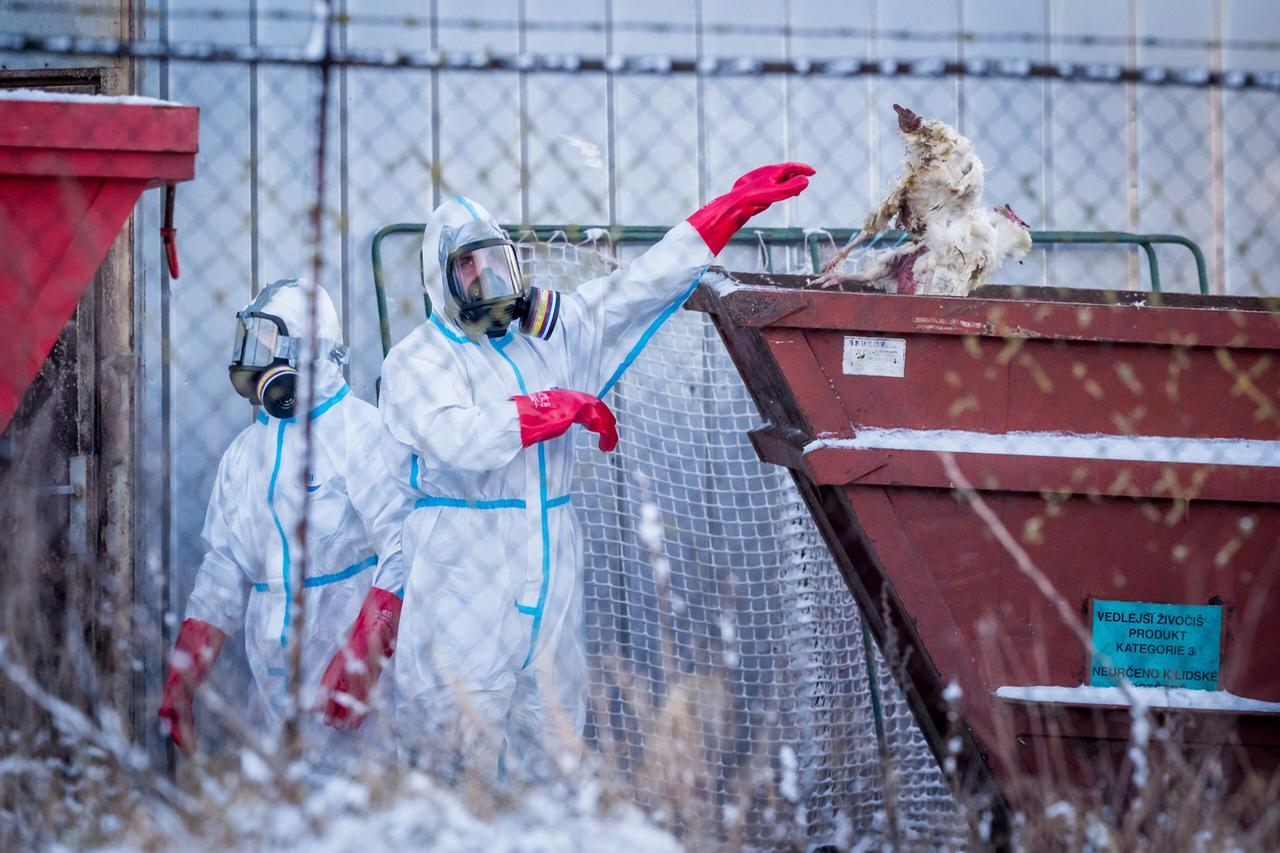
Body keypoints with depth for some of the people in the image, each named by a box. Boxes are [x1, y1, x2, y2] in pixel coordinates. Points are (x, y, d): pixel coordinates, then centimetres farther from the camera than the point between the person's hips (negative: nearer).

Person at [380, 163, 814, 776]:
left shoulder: (553, 332, 15)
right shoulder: (417, 361, -2)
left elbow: (640, 286, 18)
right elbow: (458, 439, -20)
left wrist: (737, 205, 17)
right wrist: (565, 407, -9)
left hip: (550, 573, 6)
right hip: (465, 581, -6)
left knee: (552, 741, 4)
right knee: (457, 746, -10)